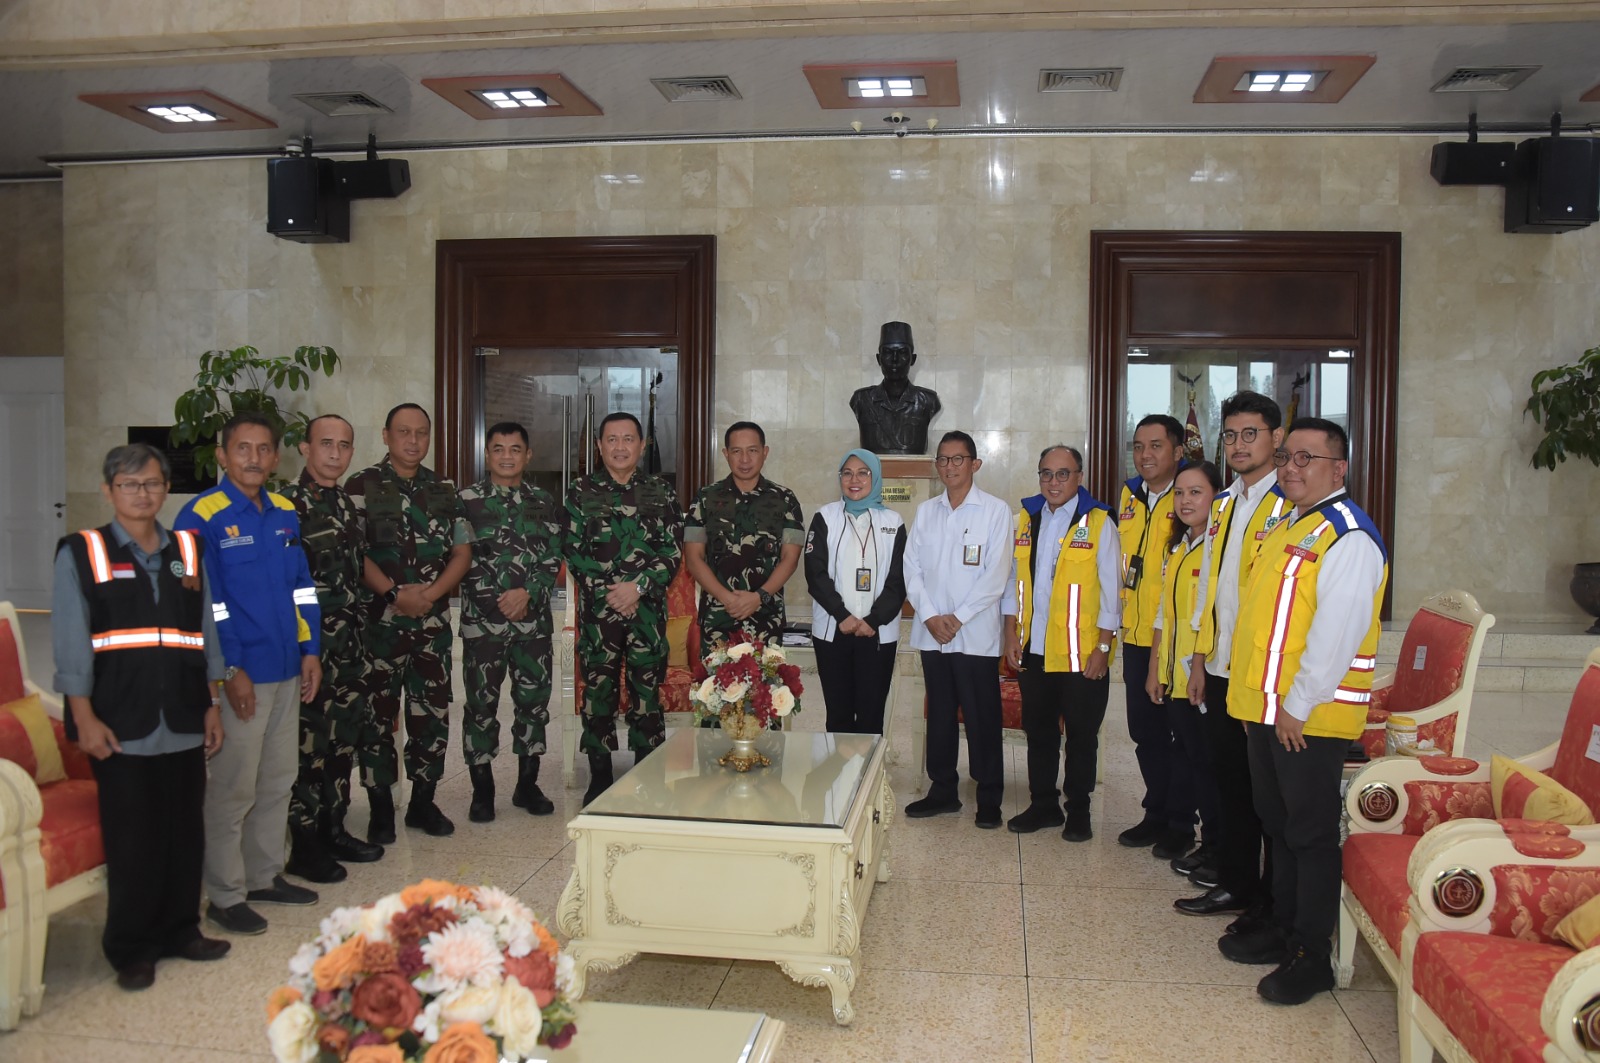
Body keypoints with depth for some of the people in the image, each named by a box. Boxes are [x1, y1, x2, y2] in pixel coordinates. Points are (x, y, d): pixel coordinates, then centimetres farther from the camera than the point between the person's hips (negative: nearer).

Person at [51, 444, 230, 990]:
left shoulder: (187, 551, 13)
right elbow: (71, 644, -3)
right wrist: (84, 717, -9)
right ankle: (132, 949, 15)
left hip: (184, 724, 4)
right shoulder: (81, 554, 1)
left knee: (186, 831, 9)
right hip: (120, 726, -4)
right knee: (132, 839, 1)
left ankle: (180, 929, 25)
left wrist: (212, 705, 10)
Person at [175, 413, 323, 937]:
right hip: (239, 675, -7)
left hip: (286, 671, 7)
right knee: (233, 788, 0)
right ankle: (226, 896, 12)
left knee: (278, 779, 15)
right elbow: (203, 602, -14)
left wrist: (310, 650, 9)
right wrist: (229, 670, -16)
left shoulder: (286, 513, 11)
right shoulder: (202, 516, -10)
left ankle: (264, 875, 29)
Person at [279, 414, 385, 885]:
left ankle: (334, 830, 25)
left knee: (344, 739, 13)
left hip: (348, 643, 8)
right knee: (308, 744, -2)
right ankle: (304, 847, 8)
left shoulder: (348, 504, 14)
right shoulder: (289, 504, -10)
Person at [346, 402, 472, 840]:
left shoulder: (444, 491, 11)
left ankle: (423, 801, 21)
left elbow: (463, 551, 8)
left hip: (433, 622, 4)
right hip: (380, 620, -4)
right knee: (378, 713, 2)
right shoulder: (362, 486, -1)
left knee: (433, 712, 8)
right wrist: (394, 593, -18)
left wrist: (430, 593, -8)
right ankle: (380, 808, 13)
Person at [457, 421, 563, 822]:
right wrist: (497, 600, -10)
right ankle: (482, 790, 14)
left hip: (533, 619, 2)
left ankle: (528, 785, 20)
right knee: (481, 703, 2)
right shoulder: (467, 500, 1)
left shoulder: (543, 502, 9)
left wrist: (527, 592, -11)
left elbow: (554, 557, 4)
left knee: (534, 700, 7)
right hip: (482, 619, -2)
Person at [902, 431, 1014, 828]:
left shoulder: (995, 511, -2)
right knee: (939, 714, 11)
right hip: (932, 634, 4)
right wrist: (930, 616, -7)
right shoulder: (925, 511, 10)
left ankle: (989, 797, 12)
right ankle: (942, 789, 22)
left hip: (976, 634, -4)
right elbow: (912, 568, 6)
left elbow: (996, 574, -8)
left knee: (982, 718, 1)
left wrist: (958, 617, -13)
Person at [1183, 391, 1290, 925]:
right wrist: (1200, 658, 15)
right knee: (1228, 781, 15)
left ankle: (1273, 902, 16)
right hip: (1221, 668, 7)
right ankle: (1234, 882, 29)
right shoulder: (1224, 504, 13)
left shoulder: (1291, 505, -12)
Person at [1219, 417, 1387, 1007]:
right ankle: (1281, 928, 32)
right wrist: (1261, 694, 15)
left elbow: (1337, 632, -22)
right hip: (1264, 707, 9)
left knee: (1310, 834, 2)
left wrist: (1298, 706, -20)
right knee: (1277, 824, 18)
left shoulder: (1348, 536, -16)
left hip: (1309, 717, -9)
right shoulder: (1285, 526, 14)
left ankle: (1311, 957, 13)